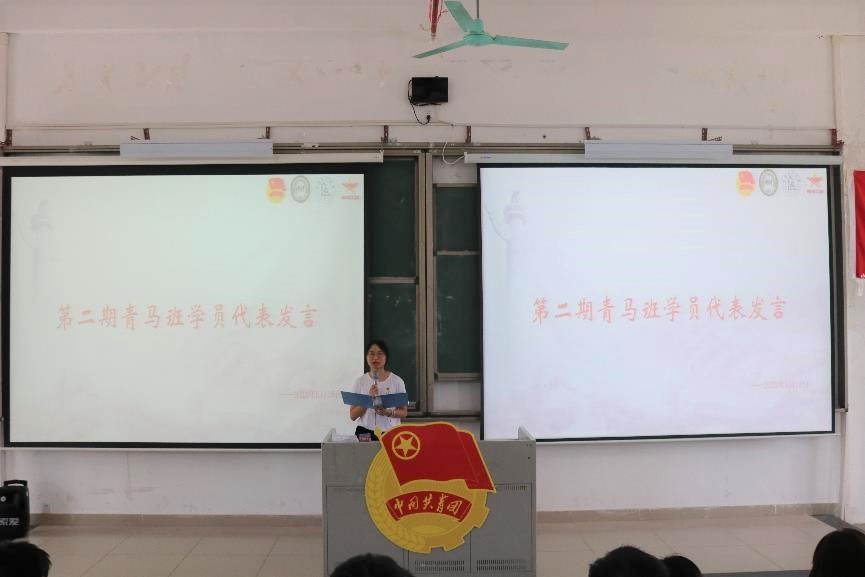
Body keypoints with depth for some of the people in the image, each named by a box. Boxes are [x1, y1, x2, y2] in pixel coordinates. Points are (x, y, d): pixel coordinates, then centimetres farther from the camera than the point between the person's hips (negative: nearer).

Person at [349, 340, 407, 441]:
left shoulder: (397, 381, 0)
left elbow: (404, 412, 4)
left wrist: (389, 412, -16)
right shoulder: (360, 381, 2)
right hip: (365, 433, 0)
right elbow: (352, 416, 0)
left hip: (390, 432, 0)